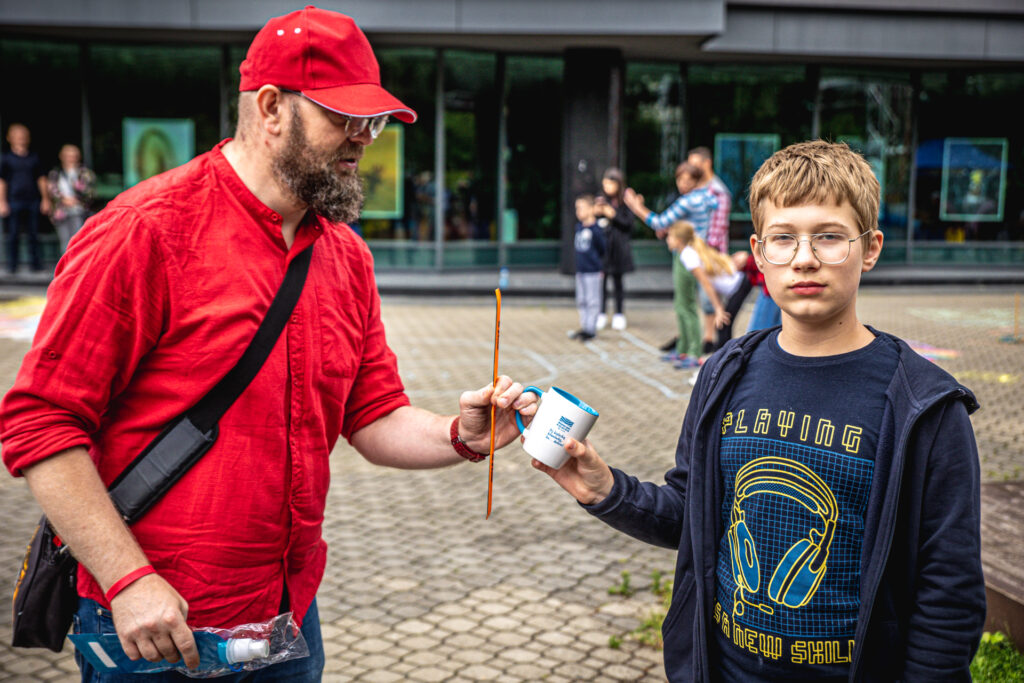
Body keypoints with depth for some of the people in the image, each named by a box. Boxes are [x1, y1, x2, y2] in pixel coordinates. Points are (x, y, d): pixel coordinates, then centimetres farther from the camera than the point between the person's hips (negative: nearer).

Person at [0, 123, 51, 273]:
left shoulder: (34, 158, 10)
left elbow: (41, 179, 14)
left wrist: (45, 199, 9)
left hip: (33, 200, 2)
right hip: (14, 200, -2)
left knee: (33, 234, 4)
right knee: (13, 234, 1)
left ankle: (35, 263, 10)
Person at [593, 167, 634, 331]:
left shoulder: (624, 202, -2)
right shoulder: (600, 200, 3)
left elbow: (628, 224, -5)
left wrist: (614, 215, -15)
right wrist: (596, 213, -13)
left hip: (618, 248, -1)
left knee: (617, 281, 7)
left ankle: (619, 314, 18)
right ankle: (601, 315, 14)